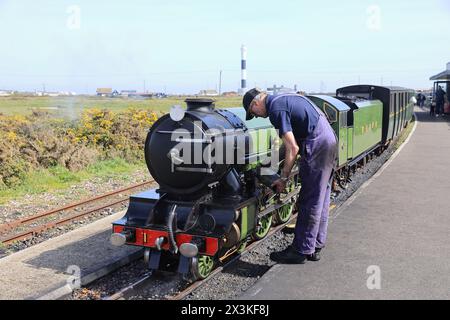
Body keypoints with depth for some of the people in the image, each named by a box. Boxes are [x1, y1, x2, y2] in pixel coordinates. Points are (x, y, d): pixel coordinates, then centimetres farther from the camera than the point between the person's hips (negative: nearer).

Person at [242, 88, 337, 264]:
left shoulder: (276, 109, -12)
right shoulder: (285, 99, 18)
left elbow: (293, 148, -18)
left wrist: (283, 178, -9)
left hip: (317, 146, -10)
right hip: (330, 140, 10)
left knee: (309, 202, -3)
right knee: (321, 199, 14)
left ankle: (301, 251, 6)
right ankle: (315, 247, 23)